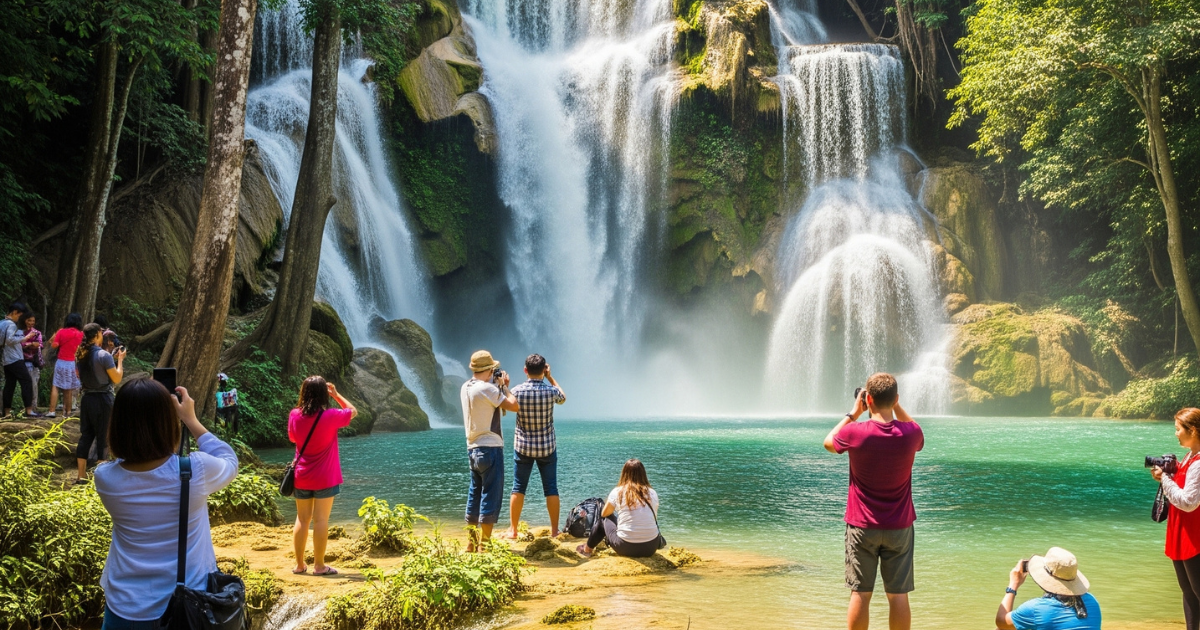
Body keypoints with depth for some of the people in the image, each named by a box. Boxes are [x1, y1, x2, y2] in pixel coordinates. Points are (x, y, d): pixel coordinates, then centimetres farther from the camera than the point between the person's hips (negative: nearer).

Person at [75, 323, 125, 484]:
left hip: (87, 398, 7)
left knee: (85, 436, 12)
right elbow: (117, 379, -13)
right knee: (103, 437, 2)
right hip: (102, 400, -7)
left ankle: (81, 475, 16)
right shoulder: (104, 355, -17)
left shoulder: (80, 355, 5)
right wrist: (120, 360, -2)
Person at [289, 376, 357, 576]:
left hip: (302, 477, 4)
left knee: (302, 520, 11)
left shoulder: (295, 415, -5)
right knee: (321, 520, 0)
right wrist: (336, 394, 7)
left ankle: (299, 564, 17)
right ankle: (319, 566, 4)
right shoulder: (330, 416, -15)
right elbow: (353, 411, 4)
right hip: (325, 478, -4)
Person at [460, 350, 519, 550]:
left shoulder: (465, 388, 9)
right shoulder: (487, 388, -16)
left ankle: (472, 543, 21)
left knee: (474, 496, 15)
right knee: (490, 498, -3)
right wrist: (504, 386, -2)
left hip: (473, 449, 9)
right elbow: (514, 406, -16)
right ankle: (484, 546, -2)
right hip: (490, 449, -9)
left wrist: (499, 387, 12)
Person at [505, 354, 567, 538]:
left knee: (518, 488, 8)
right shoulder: (550, 391, -11)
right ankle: (554, 529, 12)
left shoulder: (517, 390, -11)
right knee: (551, 489, 8)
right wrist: (550, 377, 15)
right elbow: (563, 398, 13)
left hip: (523, 446, 0)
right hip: (547, 447, 0)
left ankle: (513, 530, 10)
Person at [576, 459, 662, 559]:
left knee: (604, 519, 25)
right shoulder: (652, 493, 2)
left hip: (625, 548, -2)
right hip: (651, 548, 2)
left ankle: (588, 549, 44)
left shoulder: (618, 492, -3)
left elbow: (604, 514, 14)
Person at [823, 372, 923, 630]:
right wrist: (897, 407, 10)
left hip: (862, 526, -1)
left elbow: (829, 443, 7)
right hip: (899, 526, 1)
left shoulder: (855, 433, -16)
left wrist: (853, 413, 10)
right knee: (898, 595, 6)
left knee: (860, 594, 6)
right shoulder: (910, 433, -11)